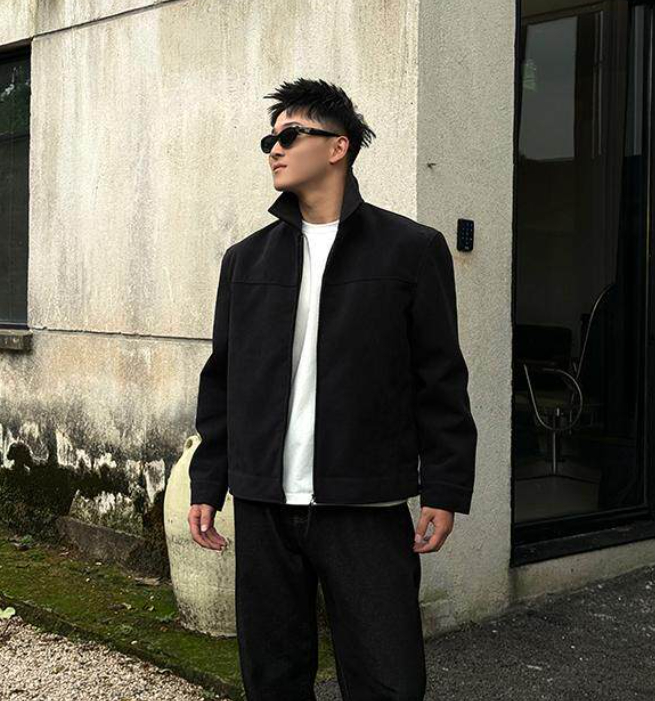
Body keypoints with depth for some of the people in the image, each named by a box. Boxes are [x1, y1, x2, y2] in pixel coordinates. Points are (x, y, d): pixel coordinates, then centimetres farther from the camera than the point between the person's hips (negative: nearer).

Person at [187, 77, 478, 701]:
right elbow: (221, 380, 14)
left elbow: (441, 380, 0)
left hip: (368, 509, -3)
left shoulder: (411, 249, 1)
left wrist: (445, 491, -4)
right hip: (263, 508, 4)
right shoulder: (246, 259, 12)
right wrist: (206, 485, 10)